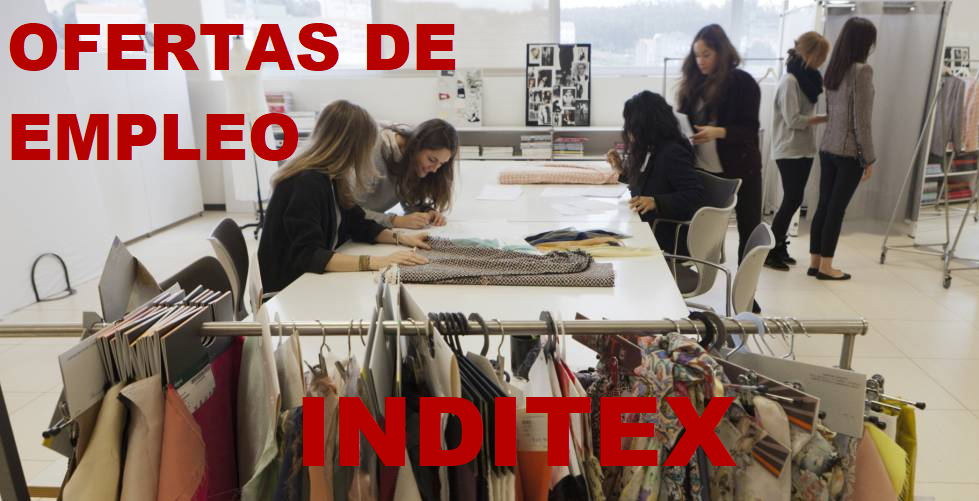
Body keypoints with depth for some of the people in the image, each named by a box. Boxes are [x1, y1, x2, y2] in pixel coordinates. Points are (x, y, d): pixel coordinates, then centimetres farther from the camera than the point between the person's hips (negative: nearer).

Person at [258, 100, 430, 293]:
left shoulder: (330, 178, 4)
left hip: (312, 277, 8)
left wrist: (400, 238, 1)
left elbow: (357, 224, 14)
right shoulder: (306, 183, -23)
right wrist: (375, 261, -37)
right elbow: (308, 255, -31)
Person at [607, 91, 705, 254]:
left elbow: (695, 194, -23)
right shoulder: (651, 150, 9)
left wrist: (656, 202, -34)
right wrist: (622, 170, 11)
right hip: (649, 230, 8)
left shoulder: (672, 152, -17)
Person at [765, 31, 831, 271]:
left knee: (793, 199, 8)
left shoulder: (807, 77, 12)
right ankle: (769, 251, 0)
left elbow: (805, 112, 14)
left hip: (804, 149, 8)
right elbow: (793, 120, -18)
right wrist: (827, 118, -16)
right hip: (789, 150, -8)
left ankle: (779, 247, 17)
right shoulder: (790, 81, -14)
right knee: (792, 200, -8)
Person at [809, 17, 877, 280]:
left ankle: (815, 262, 14)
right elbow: (861, 120, -14)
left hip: (827, 148, 6)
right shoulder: (862, 70, -12)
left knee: (823, 205, 9)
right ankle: (826, 266, 7)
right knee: (837, 208, 0)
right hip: (850, 151, -6)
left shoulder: (833, 69, 9)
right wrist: (869, 158, -7)